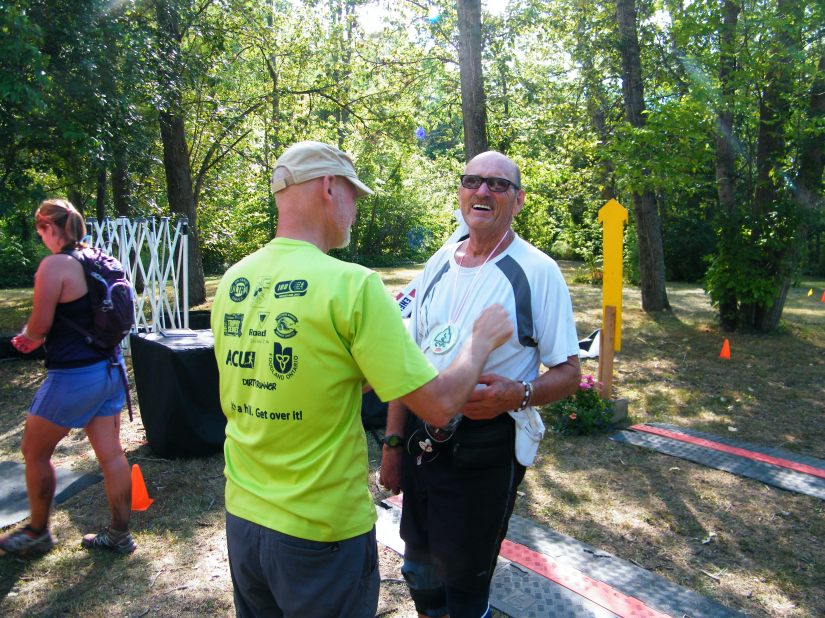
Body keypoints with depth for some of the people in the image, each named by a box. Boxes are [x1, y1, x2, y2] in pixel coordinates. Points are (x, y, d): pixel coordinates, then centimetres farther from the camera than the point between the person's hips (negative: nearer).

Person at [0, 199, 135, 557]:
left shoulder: (54, 265, -16)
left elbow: (40, 324, -14)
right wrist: (39, 338, 18)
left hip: (73, 376, -7)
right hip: (109, 367, 8)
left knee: (34, 451, 14)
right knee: (111, 453, 11)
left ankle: (37, 533, 29)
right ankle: (119, 534, 21)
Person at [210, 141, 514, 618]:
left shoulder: (233, 281, -1)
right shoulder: (352, 284, -20)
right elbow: (439, 406, -18)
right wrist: (482, 340, -1)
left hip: (242, 518, 6)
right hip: (322, 534, -5)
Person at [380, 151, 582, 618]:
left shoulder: (537, 271, -9)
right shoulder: (439, 264, 6)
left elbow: (569, 373, -8)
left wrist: (518, 394, -28)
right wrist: (394, 442, 8)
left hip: (485, 450, -5)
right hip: (423, 442, 5)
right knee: (421, 575, 22)